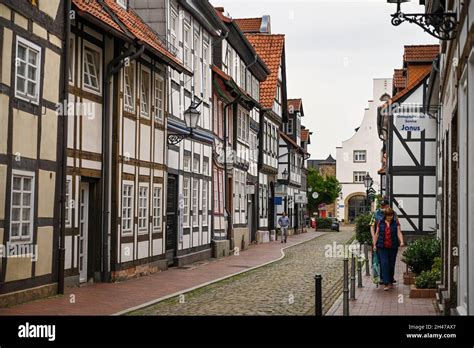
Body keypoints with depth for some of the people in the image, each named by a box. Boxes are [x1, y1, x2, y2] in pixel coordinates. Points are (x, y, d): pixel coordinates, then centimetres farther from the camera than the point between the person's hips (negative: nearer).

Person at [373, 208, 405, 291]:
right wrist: (374, 244, 3)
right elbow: (376, 234, 9)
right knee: (384, 264, -11)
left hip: (393, 247, 1)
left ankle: (391, 282, 24)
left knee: (391, 265, 8)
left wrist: (401, 242, -21)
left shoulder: (396, 223, 5)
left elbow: (399, 233, -5)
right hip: (382, 247, -1)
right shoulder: (380, 223, 5)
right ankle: (386, 284, -13)